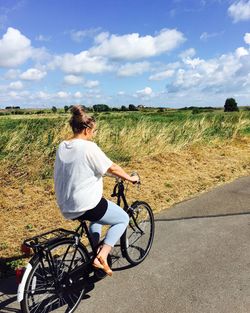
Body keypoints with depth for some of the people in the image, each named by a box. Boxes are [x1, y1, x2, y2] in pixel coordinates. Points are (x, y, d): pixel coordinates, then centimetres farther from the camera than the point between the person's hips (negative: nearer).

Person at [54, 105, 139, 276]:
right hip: (87, 205, -8)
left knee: (97, 216, 36)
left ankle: (95, 255, 30)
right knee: (123, 219, 12)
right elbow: (112, 168, -12)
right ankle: (103, 255, -1)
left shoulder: (62, 146, 5)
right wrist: (130, 178, 4)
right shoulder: (89, 147, -17)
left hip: (67, 207, 8)